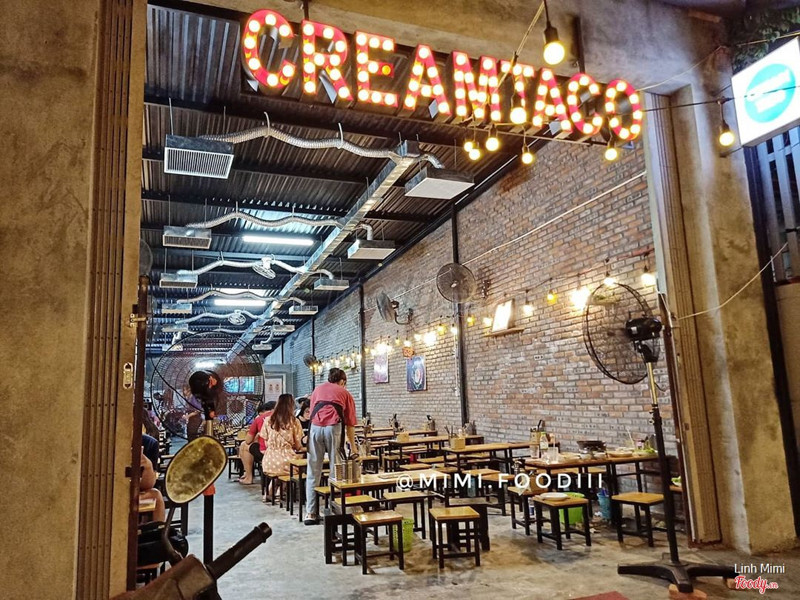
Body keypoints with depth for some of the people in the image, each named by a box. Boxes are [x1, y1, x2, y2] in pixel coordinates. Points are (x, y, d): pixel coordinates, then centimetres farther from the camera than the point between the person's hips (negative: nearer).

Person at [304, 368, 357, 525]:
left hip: (315, 427, 2)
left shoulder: (317, 390, 29)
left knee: (313, 472, 7)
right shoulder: (345, 393, 22)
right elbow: (350, 423, 19)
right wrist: (353, 446, 26)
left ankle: (311, 513, 8)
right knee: (336, 470, 6)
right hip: (334, 427, -2)